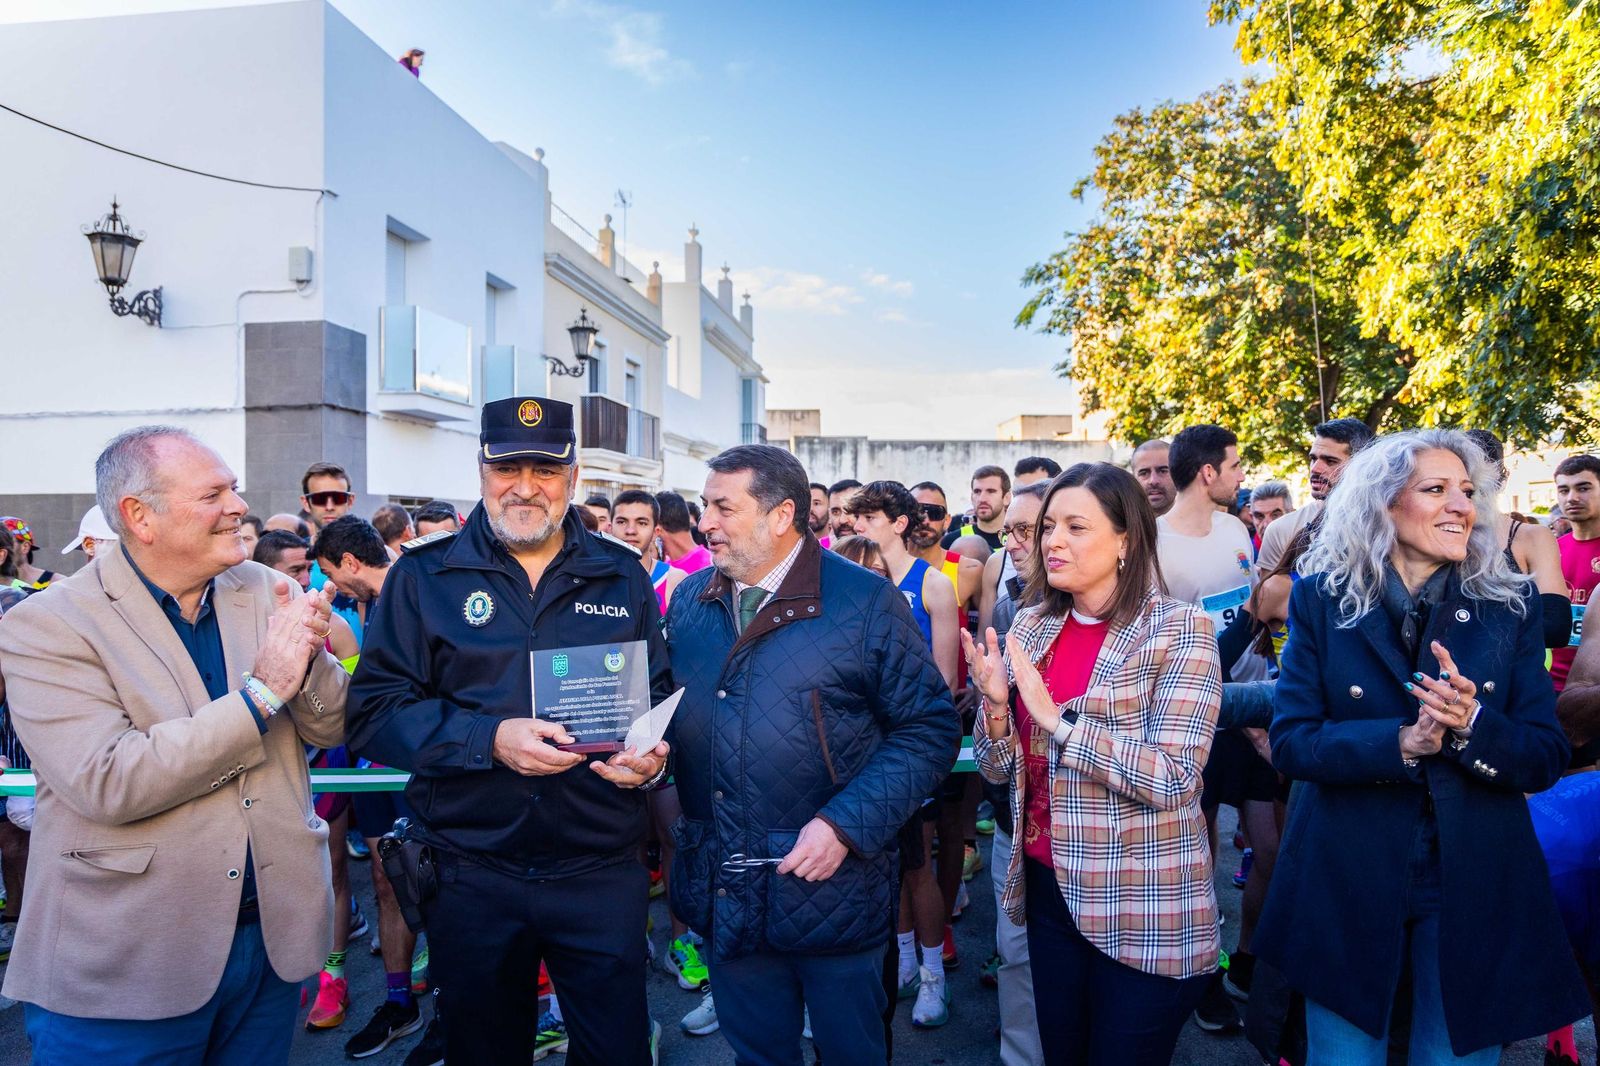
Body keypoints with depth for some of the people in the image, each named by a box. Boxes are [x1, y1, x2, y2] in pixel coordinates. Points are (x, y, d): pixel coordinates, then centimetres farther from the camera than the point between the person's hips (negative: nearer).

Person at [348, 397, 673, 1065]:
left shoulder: (622, 576, 4)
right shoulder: (425, 575, -1)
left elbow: (661, 699, 9)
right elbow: (372, 713, -7)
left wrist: (653, 757, -12)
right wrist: (489, 739, -21)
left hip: (602, 872, 1)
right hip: (469, 877, 0)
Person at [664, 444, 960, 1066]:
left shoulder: (867, 604, -12)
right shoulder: (690, 602, 3)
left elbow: (929, 728, -11)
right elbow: (669, 713, 14)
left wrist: (845, 825, -19)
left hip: (832, 891, -4)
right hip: (723, 893, 4)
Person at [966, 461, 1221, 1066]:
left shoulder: (1179, 629, -13)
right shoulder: (1032, 624, 2)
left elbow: (1173, 780, -21)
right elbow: (999, 770, 5)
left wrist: (1055, 717, -24)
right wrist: (995, 703, -15)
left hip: (1142, 911, -5)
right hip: (1049, 884, 5)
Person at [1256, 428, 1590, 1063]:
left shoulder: (1510, 605, 0)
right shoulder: (1324, 599, -5)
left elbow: (1546, 758, -2)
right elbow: (1290, 742, -10)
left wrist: (1472, 725, -22)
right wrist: (1400, 743, -25)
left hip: (1474, 886, 2)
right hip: (1347, 884, -1)